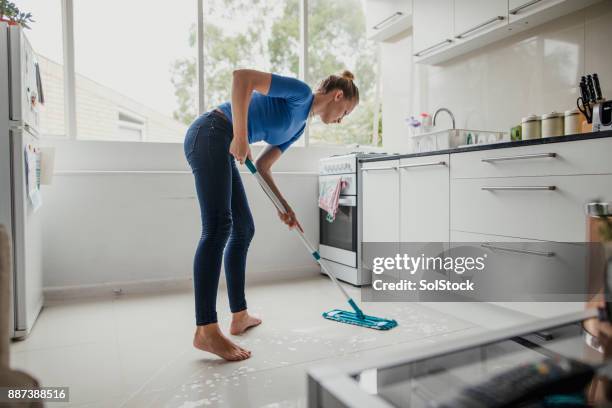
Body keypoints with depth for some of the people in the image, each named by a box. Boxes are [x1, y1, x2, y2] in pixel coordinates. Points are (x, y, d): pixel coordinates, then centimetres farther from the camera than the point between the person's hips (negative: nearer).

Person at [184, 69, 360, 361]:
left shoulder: (299, 125, 20)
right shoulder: (301, 92, -5)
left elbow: (262, 167, 19)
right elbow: (242, 76, -18)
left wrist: (283, 207, 10)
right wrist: (240, 137, -21)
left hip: (222, 148, 10)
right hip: (209, 135, -10)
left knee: (243, 229, 7)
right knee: (218, 228, -18)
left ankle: (239, 317, 14)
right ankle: (206, 331, -17)